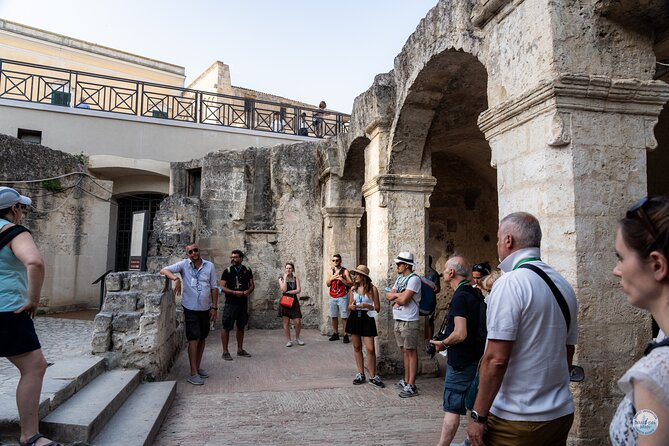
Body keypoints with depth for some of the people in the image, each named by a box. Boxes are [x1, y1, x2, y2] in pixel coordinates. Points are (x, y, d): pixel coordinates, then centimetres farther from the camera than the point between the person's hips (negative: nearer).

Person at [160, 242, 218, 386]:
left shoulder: (210, 266, 0)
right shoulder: (184, 264, -6)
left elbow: (214, 288, 3)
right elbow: (163, 270, -13)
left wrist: (214, 307, -1)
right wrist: (176, 278, -31)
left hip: (205, 309, 4)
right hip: (191, 308, -3)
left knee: (202, 338, 14)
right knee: (194, 339, -6)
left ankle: (198, 366, 29)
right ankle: (193, 373, -1)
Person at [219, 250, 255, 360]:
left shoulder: (247, 270, 6)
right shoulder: (227, 271, -2)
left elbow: (252, 285, 10)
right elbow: (222, 287, -7)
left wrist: (248, 291, -12)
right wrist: (234, 292, -20)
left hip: (243, 303, 3)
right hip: (230, 303, -3)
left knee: (241, 327, 13)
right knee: (226, 327, -2)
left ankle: (240, 349, 25)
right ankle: (225, 352, 8)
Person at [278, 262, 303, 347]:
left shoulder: (295, 278, 6)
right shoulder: (281, 278, 3)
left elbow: (298, 290, -6)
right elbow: (283, 289, -13)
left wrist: (288, 292, -11)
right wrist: (285, 278, -11)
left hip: (294, 301, 1)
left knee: (298, 322, -3)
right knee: (286, 322, 2)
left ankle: (297, 338, 18)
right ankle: (289, 340, 13)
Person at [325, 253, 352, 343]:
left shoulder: (345, 271, -2)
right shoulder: (331, 271, 13)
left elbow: (351, 284, -7)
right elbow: (327, 284, 12)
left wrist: (342, 279, -19)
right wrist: (331, 278, -6)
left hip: (342, 297, -5)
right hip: (332, 297, 5)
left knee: (344, 317, -7)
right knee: (333, 316, 8)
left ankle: (345, 335, -3)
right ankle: (335, 334, 19)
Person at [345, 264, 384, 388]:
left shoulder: (372, 289, -6)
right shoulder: (353, 289, 7)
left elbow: (377, 308, -3)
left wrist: (367, 306, -20)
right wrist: (351, 306, -8)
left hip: (367, 318, -4)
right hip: (355, 318, 4)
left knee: (370, 349, -6)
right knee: (357, 347, 9)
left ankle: (373, 376, 7)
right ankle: (361, 374, 21)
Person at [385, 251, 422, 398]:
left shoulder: (414, 279, -14)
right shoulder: (400, 278, 14)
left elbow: (404, 299, -22)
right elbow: (388, 296, 9)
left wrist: (395, 295, -3)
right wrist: (399, 295, -8)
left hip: (409, 321, -8)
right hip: (398, 320, 8)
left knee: (411, 352, -3)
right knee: (404, 351, 15)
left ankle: (411, 386, 1)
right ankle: (406, 380, 25)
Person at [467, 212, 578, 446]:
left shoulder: (510, 284, -17)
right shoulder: (564, 285, 7)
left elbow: (496, 359, -21)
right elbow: (567, 352, 15)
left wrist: (478, 416, -14)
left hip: (516, 419, -7)